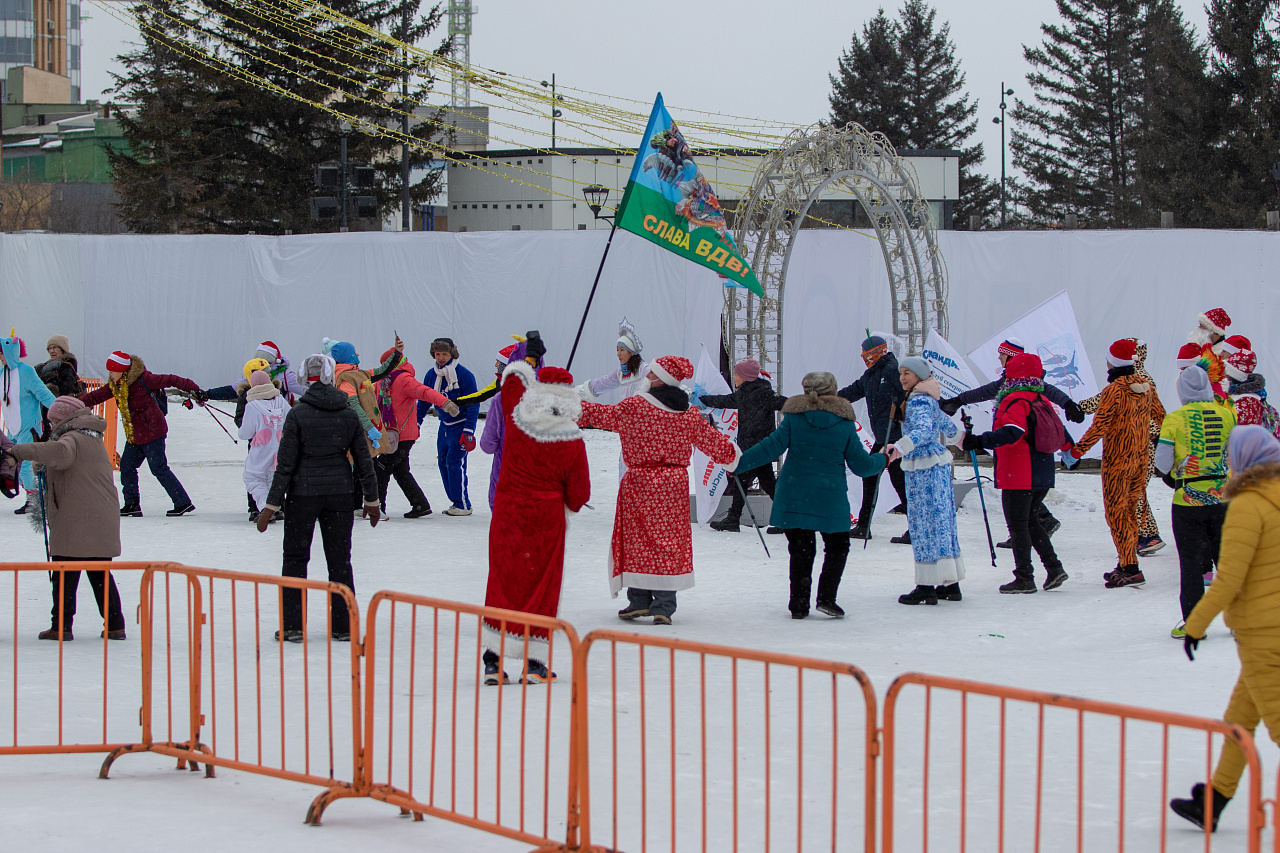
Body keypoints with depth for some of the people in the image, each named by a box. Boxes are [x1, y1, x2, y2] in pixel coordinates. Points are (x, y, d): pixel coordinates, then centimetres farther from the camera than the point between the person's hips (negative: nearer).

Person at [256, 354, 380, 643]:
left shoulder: (297, 415, -10)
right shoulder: (348, 415, 0)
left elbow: (285, 464, -11)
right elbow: (363, 461, 5)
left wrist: (272, 505, -7)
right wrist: (371, 500, 15)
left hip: (303, 493, -3)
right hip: (340, 493, 3)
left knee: (295, 558, 7)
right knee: (339, 560, 10)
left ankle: (292, 626, 5)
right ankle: (343, 626, 11)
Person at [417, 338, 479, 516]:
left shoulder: (464, 375, -14)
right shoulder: (431, 375, 4)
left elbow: (473, 404, -14)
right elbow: (424, 402, 16)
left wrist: (469, 431, -19)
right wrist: (415, 423, 11)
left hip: (461, 425, -7)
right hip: (444, 426, 7)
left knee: (455, 461, -12)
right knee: (443, 462, 3)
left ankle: (463, 505, -6)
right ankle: (456, 501, 13)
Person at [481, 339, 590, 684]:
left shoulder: (516, 419, -8)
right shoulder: (571, 442, -13)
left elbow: (513, 380, 14)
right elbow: (579, 494, -5)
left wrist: (530, 357, 32)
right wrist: (566, 506, 18)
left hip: (507, 511, 2)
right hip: (547, 520, -2)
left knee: (503, 580, 9)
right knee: (542, 584, 6)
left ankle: (494, 658, 8)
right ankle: (534, 662, 6)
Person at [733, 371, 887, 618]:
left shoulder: (794, 417, -2)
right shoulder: (845, 423, 1)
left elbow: (772, 447, -8)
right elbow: (861, 465, 4)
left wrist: (738, 462, -3)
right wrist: (884, 459, 24)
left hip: (794, 495, 1)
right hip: (831, 499, -1)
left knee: (801, 549, 9)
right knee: (837, 546, 15)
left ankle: (799, 604, 7)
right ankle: (826, 597, 1)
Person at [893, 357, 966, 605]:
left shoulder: (919, 401, -15)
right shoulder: (927, 399, 15)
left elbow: (923, 429, -33)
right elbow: (947, 426, 31)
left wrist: (900, 446, -50)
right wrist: (959, 434, 54)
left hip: (924, 469, -10)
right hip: (939, 466, 10)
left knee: (925, 523, -8)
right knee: (940, 522, 12)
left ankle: (927, 586, -8)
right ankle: (951, 584, 16)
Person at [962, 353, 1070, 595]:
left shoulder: (1015, 401, -16)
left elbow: (1012, 432, -32)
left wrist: (980, 441, -40)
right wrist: (1071, 450, 43)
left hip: (1018, 478, -9)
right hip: (1042, 476, 9)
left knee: (1018, 525, -1)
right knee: (1031, 521, 20)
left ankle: (1024, 577, 0)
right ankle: (1054, 567, 13)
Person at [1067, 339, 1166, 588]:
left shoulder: (1113, 390, -16)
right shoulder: (1145, 387, 6)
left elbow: (1100, 425, -19)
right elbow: (1160, 416, 18)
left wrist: (1079, 448, -12)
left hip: (1117, 460, -7)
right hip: (1141, 458, 7)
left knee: (1116, 512, -4)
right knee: (1130, 509, 16)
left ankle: (1130, 569, -11)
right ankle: (1127, 564, 18)